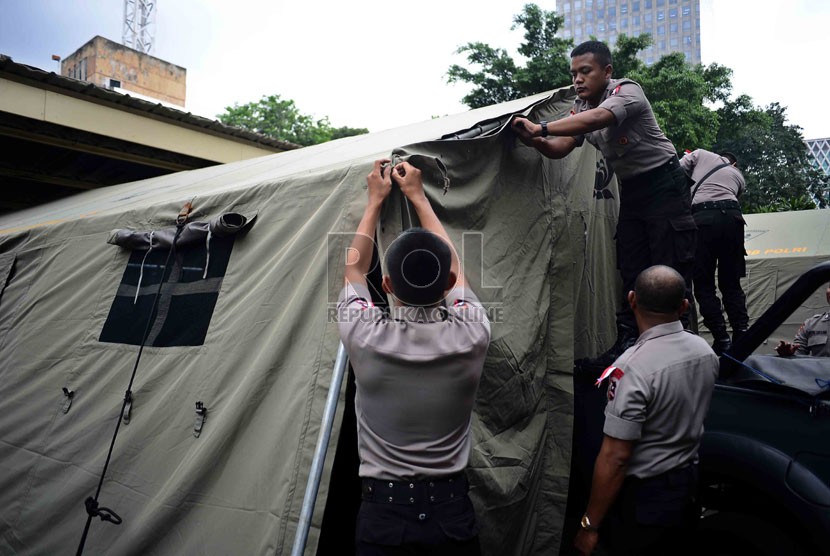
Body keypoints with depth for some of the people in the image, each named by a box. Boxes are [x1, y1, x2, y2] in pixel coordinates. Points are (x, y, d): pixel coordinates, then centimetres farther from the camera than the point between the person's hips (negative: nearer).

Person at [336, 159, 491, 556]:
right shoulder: (471, 334, -14)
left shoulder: (366, 337, -18)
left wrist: (376, 199, 15)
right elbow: (451, 266, 6)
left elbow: (353, 267, 4)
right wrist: (416, 195, 16)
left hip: (383, 513, -1)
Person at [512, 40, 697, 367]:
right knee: (631, 269, 6)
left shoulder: (627, 91, -18)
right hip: (631, 189, 7)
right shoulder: (580, 108, 5)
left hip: (663, 184, -7)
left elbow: (599, 118, -39)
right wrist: (534, 141, -27)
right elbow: (559, 149, -5)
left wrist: (541, 128, -44)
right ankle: (628, 341, 10)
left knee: (670, 269, -8)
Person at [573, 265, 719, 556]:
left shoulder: (633, 367, -28)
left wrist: (590, 524, -18)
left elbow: (615, 457, -26)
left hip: (642, 496, -7)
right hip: (688, 481, 7)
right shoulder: (706, 351, -5)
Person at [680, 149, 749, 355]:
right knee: (731, 284, 12)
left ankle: (721, 339, -6)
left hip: (702, 218, -3)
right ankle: (742, 336, 2)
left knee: (703, 284, 2)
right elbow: (731, 198, 22)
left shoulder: (701, 154, 21)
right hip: (731, 217, 3)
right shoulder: (739, 176, 28)